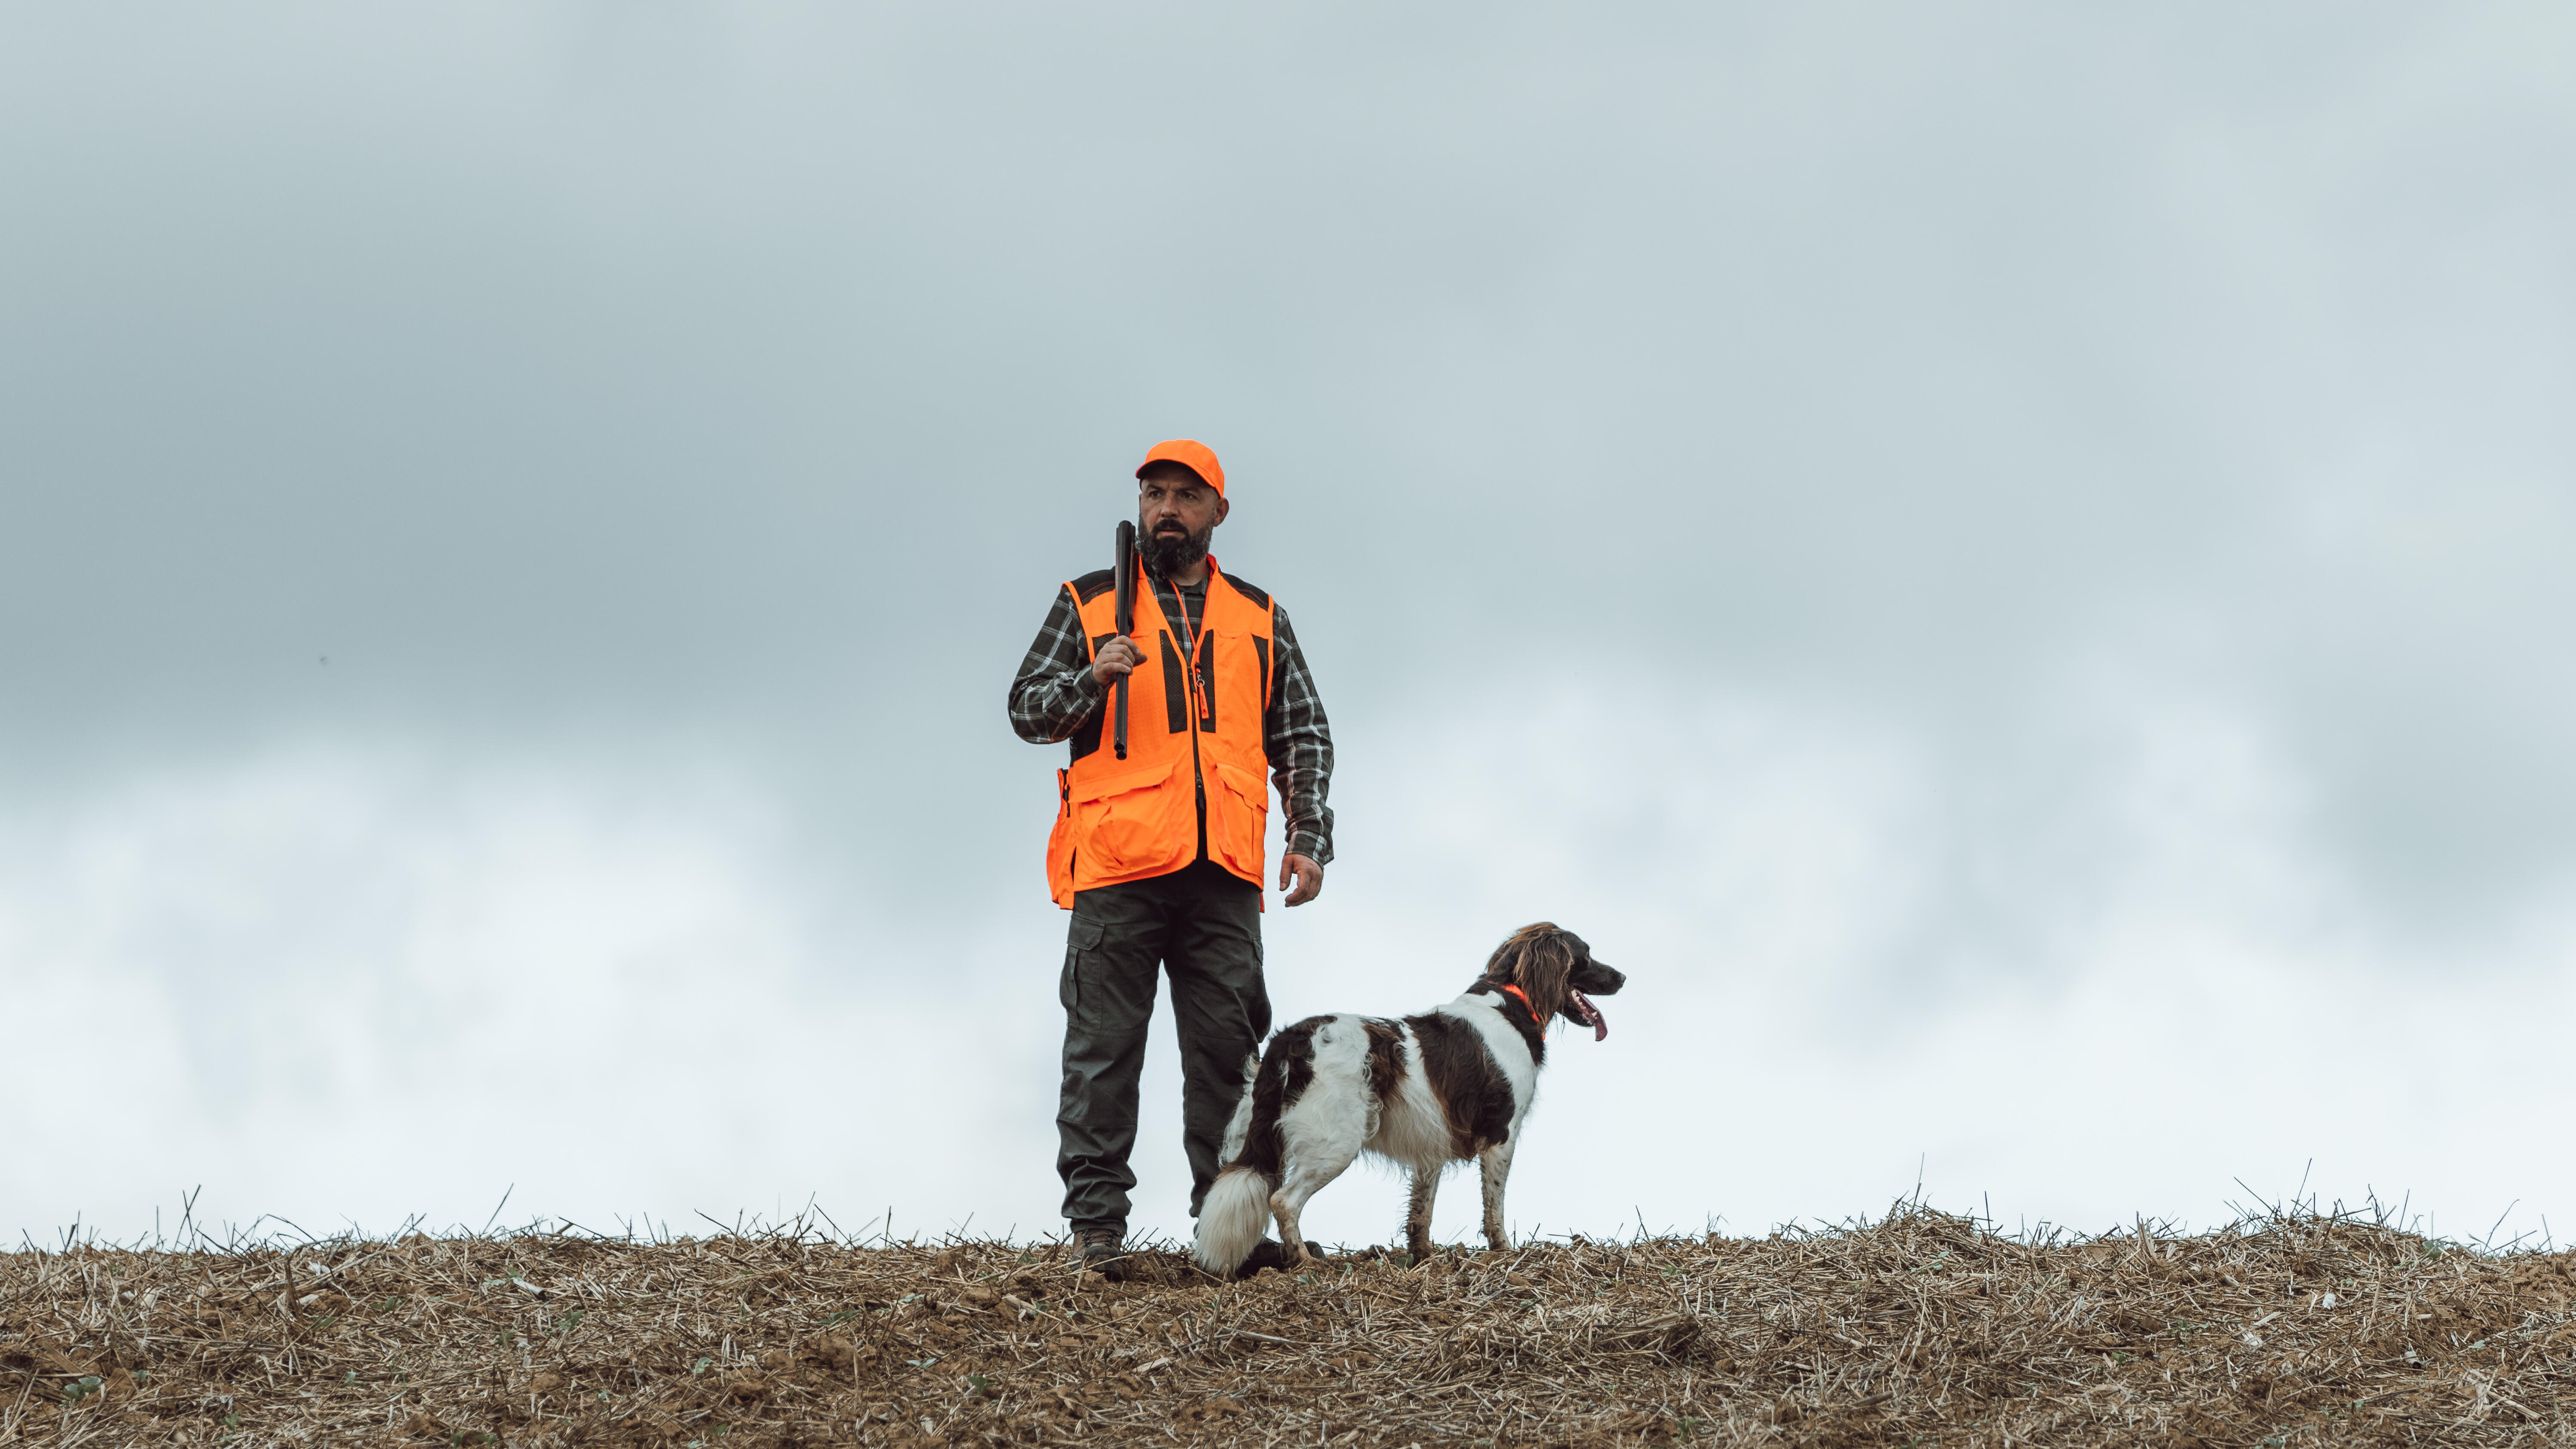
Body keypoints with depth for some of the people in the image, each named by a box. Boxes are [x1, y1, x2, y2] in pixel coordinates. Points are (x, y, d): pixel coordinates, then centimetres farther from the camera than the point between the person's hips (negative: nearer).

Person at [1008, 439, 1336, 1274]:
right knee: (1104, 1051, -4)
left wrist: (1310, 838, 6)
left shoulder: (1260, 619, 17)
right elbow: (1026, 711, 7)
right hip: (1117, 868, -2)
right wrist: (1092, 679, -12)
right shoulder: (1089, 605, 10)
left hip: (1224, 875, 2)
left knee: (1229, 1050, 2)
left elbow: (1303, 737, 18)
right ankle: (1096, 1223, -3)